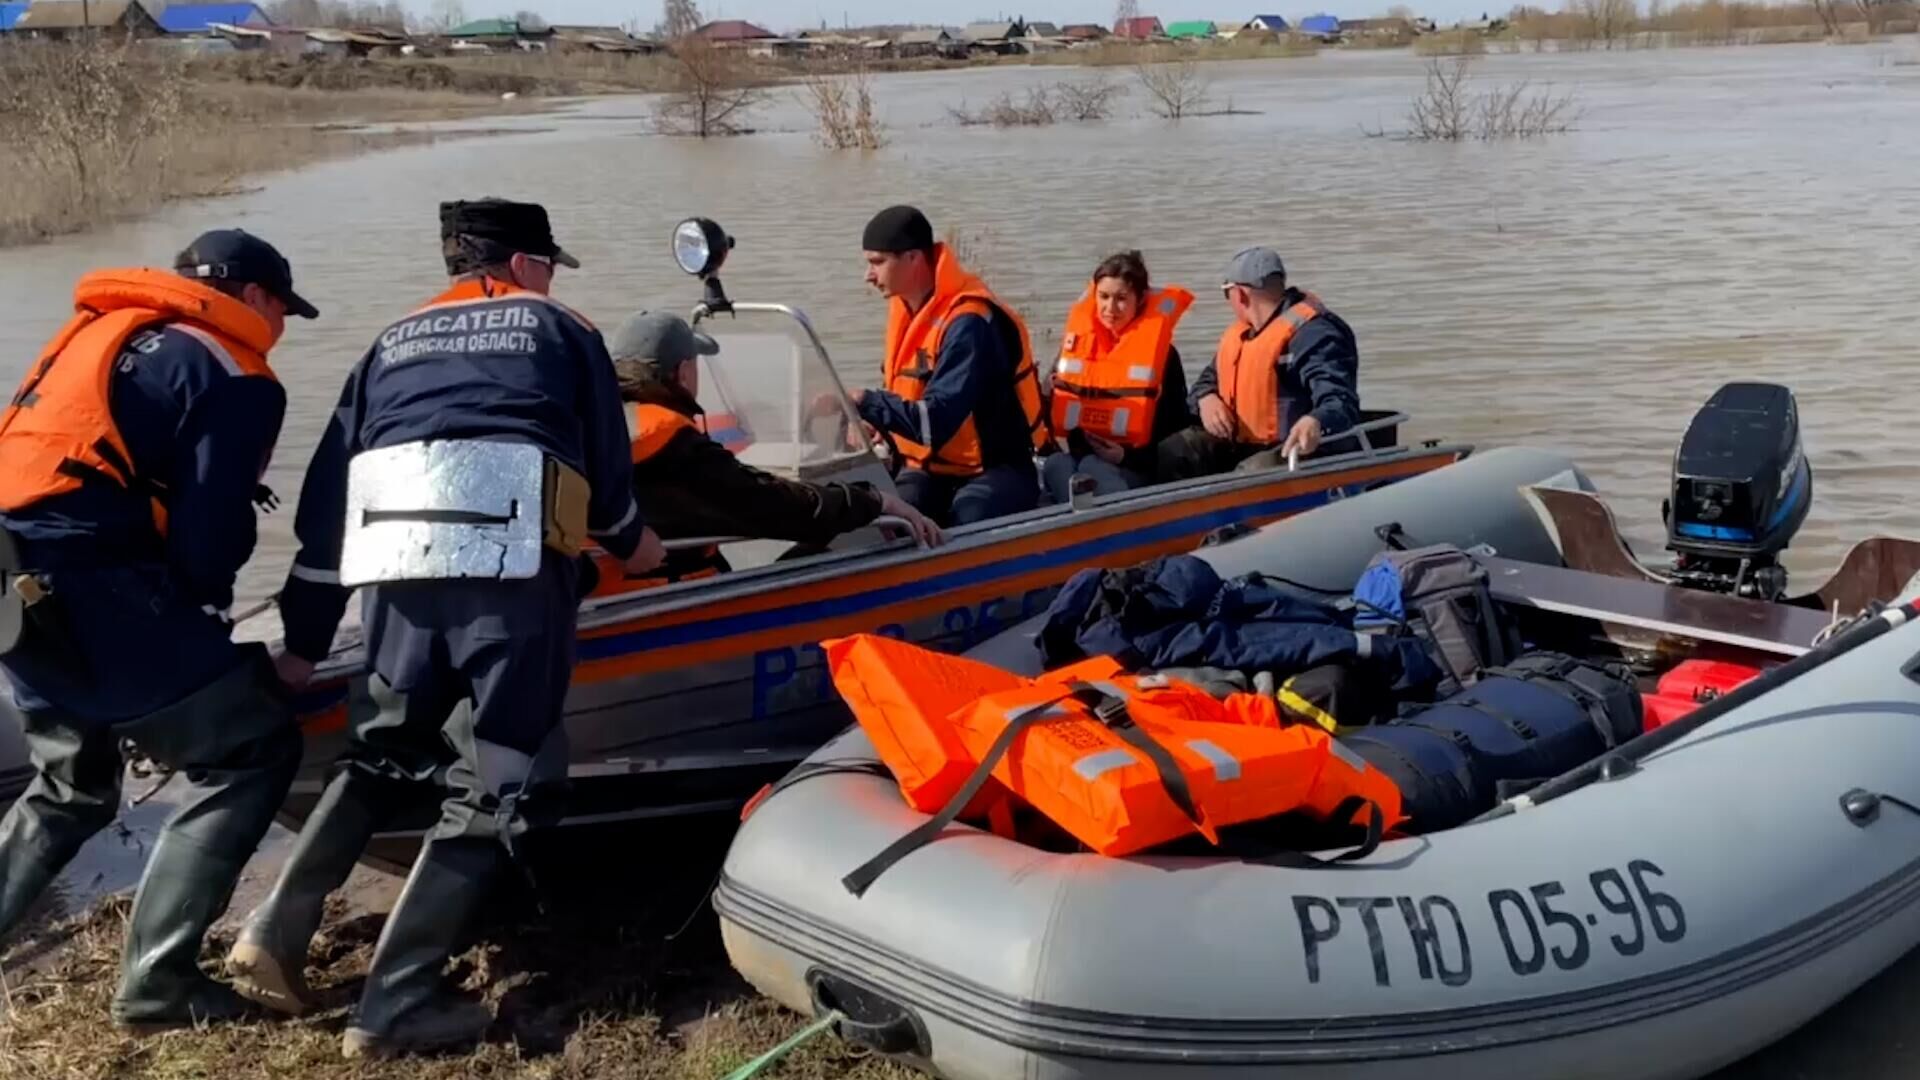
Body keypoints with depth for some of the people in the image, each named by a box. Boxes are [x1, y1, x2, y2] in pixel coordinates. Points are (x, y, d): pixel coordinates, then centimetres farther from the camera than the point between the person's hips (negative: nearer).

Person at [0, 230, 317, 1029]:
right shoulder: (234, 377, -3)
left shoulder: (97, 332, 22)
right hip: (88, 586, -9)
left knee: (73, 785, 27)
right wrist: (206, 610, 10)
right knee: (253, 749, 1)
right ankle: (155, 979, 0)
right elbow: (209, 539, -11)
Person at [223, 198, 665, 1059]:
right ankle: (394, 1005, 0)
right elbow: (605, 464, 18)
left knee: (380, 751, 25)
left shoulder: (391, 345, 27)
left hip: (394, 563, 4)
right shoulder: (561, 330, 19)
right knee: (493, 786, 3)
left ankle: (276, 933, 14)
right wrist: (629, 542, 39)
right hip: (511, 563, -4)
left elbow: (329, 496, 22)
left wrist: (304, 640, 25)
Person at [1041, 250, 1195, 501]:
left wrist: (1128, 457, -13)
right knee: (1056, 465, -33)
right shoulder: (1077, 342, 11)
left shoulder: (1160, 351, 1)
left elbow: (1176, 427, 2)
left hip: (1134, 468, -3)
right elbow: (1053, 414, 15)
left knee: (1093, 468, -36)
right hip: (1075, 456, 3)